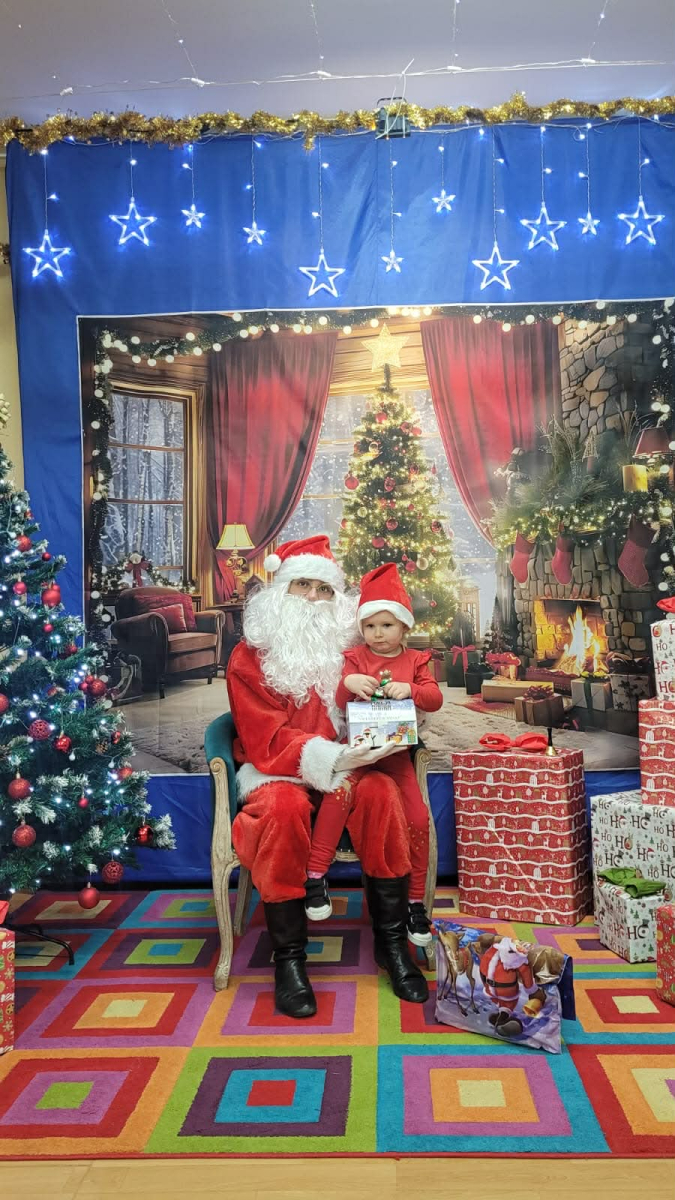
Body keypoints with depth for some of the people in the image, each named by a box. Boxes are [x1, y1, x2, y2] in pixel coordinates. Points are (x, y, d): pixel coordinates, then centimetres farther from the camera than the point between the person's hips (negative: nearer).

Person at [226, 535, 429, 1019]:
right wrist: (329, 758, -28)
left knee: (381, 791, -28)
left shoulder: (346, 650, 10)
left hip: (343, 774, 3)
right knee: (286, 806, -35)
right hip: (276, 776, -3)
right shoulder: (250, 657, -1)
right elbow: (265, 742, -12)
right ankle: (288, 956, -23)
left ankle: (392, 940, -17)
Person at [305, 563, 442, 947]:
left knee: (418, 817, -7)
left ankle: (415, 901, 10)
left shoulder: (415, 660, 10)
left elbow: (435, 699, -3)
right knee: (339, 790, -32)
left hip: (396, 751, 2)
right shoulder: (355, 658, 6)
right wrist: (347, 683, -28)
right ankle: (316, 874, -19)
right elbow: (335, 703, -4)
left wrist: (410, 689, -25)